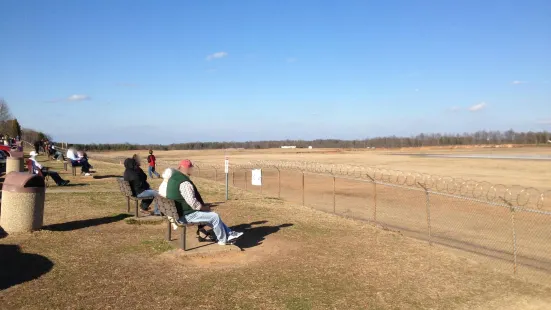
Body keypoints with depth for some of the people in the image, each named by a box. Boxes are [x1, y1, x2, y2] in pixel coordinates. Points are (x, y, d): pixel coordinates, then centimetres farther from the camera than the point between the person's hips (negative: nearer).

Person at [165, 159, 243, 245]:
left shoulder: (174, 177, 8)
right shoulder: (184, 183, -26)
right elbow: (193, 203, -29)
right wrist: (204, 208, -10)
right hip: (186, 215, -11)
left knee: (212, 215, 18)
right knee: (215, 216, -4)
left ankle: (229, 234, 21)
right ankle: (223, 240, 15)